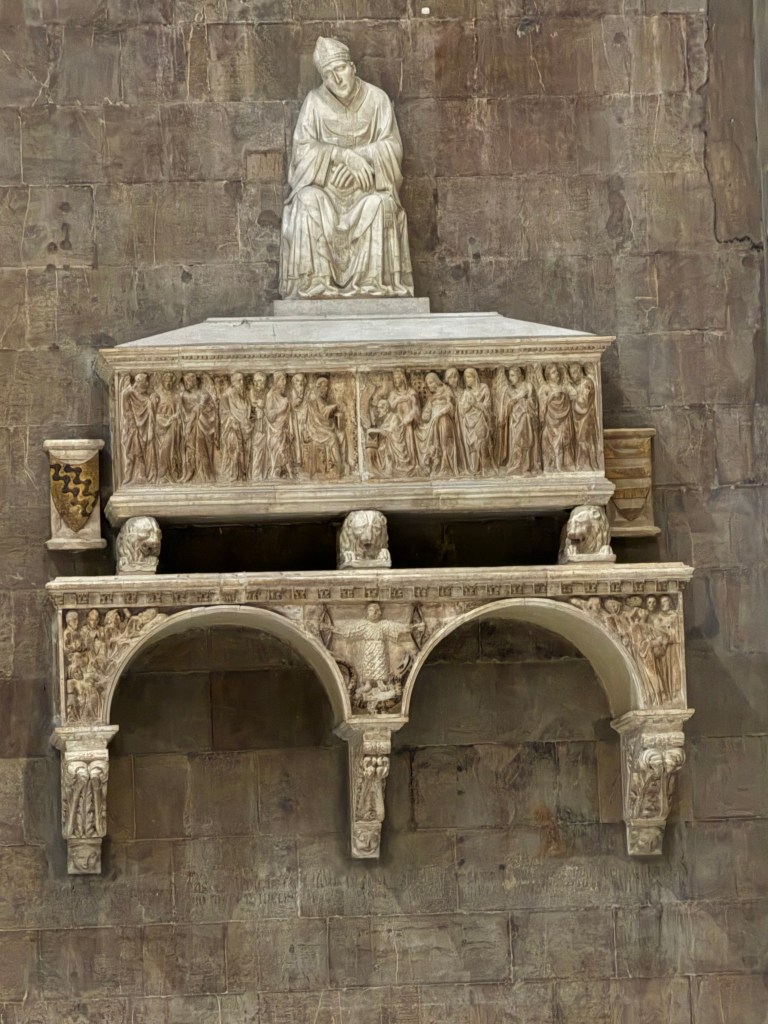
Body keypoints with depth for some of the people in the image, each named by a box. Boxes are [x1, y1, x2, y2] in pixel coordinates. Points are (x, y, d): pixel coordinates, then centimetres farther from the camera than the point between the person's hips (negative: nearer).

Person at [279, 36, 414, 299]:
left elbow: (392, 147, -4)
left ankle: (371, 281, -29)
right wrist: (345, 154, -21)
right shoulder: (315, 101, 0)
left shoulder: (377, 98, 0)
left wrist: (358, 158, -19)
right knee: (308, 202, -32)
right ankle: (315, 281, -31)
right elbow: (303, 149, -7)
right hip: (323, 183, 0)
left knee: (379, 204, -33)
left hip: (367, 182, 0)